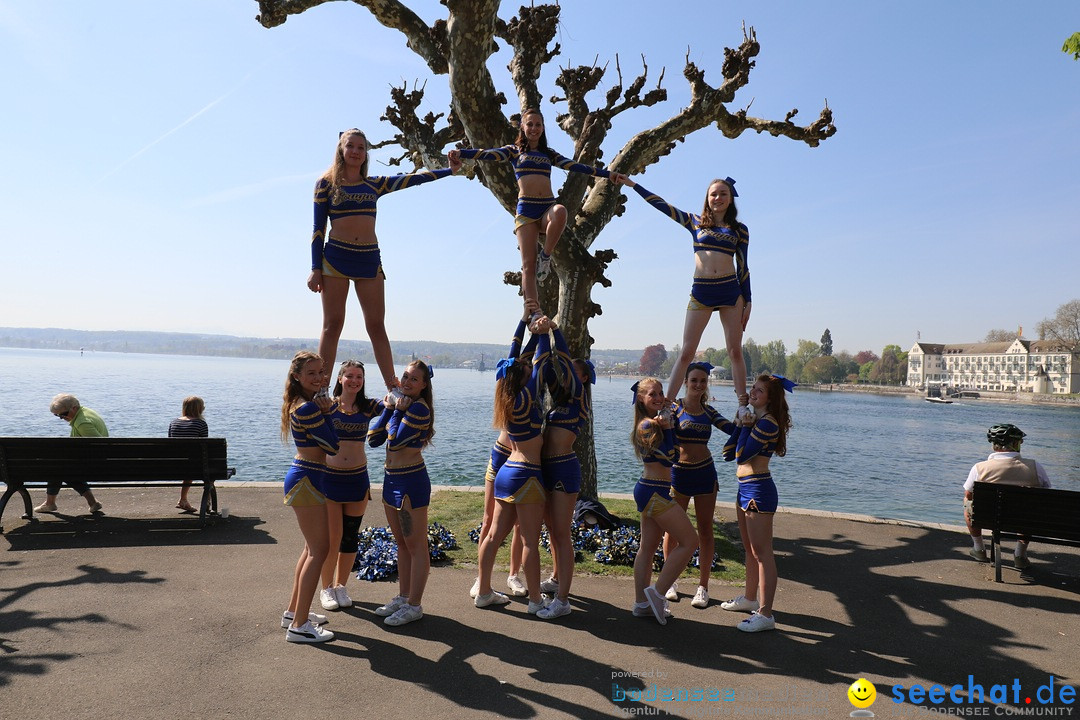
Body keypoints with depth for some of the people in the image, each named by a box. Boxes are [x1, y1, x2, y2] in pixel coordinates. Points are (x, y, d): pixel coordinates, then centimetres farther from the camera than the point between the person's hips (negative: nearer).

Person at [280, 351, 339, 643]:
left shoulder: (308, 402, 10)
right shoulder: (306, 408, -21)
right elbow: (333, 445, -17)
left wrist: (327, 408, -2)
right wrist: (328, 410, -9)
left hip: (308, 478, 10)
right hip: (306, 480, -10)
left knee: (312, 548, 19)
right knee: (319, 550, -6)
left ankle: (294, 611, 29)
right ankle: (299, 625, -1)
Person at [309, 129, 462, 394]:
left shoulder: (375, 184, 13)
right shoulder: (327, 183, 5)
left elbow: (414, 178, 11)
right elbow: (318, 229, 2)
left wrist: (449, 170, 7)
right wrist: (315, 268, -4)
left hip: (369, 259, 3)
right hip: (336, 256, -2)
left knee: (377, 326, 0)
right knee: (332, 325, -3)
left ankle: (393, 387, -2)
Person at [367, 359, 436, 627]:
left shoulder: (419, 409, -16)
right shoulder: (401, 403, 10)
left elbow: (394, 442, -20)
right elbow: (374, 439, 5)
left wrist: (398, 411, -12)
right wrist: (389, 409, -2)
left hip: (411, 481, -9)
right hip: (392, 479, 10)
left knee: (416, 545, 1)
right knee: (402, 544, 18)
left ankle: (414, 605, 9)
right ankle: (403, 597, 30)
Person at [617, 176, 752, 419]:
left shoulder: (739, 229, 10)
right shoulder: (695, 222, 10)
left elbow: (743, 267, 10)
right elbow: (661, 205, 8)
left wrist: (747, 301, 7)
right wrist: (632, 183, 6)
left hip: (731, 291, 0)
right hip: (701, 292, 0)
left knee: (735, 350, 1)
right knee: (686, 352, -2)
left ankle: (743, 406, 7)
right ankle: (667, 404, -3)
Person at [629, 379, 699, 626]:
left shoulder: (651, 422, 11)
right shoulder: (648, 425, -16)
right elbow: (670, 454, -17)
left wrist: (664, 414, 19)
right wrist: (666, 425, -16)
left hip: (649, 491, 10)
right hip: (655, 492, -10)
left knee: (648, 547, 13)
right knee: (689, 542, -5)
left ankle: (641, 603, 20)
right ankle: (657, 593, -1)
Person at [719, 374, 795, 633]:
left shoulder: (768, 423, -16)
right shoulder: (755, 419, 13)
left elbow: (742, 455, -21)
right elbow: (729, 452, 10)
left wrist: (745, 426, -13)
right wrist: (741, 424, 4)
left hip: (758, 489, -10)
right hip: (746, 487, 10)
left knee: (761, 552, -6)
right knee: (750, 549, 21)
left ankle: (765, 615, -2)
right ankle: (750, 598, 35)